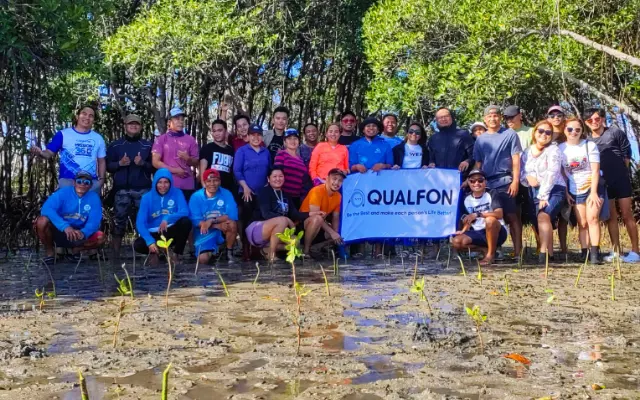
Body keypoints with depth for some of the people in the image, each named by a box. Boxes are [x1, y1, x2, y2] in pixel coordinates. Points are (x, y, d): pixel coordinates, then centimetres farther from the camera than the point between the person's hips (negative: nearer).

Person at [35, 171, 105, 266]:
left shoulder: (94, 198, -8)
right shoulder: (63, 192, -15)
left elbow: (94, 221, -18)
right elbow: (46, 209, -31)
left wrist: (83, 233, -41)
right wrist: (65, 226, -45)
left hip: (77, 234, 2)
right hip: (58, 231, -2)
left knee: (100, 238, -23)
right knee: (42, 221, -32)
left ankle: (76, 250, 8)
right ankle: (49, 252, -5)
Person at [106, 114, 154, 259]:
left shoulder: (148, 145, 11)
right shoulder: (115, 145, 11)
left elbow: (155, 166, 7)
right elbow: (107, 166, 7)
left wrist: (143, 163, -11)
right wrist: (120, 163, -11)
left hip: (143, 189, 0)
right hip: (122, 189, 0)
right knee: (119, 221, 0)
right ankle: (116, 253, 4)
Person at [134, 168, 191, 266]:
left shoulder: (177, 193, -5)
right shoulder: (147, 197, -5)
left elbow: (185, 212, -20)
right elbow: (140, 222, -13)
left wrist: (167, 219, -38)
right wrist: (150, 241, -29)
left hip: (171, 232, 0)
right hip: (154, 234, 0)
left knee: (186, 222, -30)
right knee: (138, 245, -30)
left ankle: (176, 254, -7)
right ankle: (154, 252, 8)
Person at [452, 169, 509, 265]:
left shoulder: (492, 195, -7)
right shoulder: (467, 200, 6)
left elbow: (499, 214, -23)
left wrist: (477, 214, -31)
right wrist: (463, 231, -8)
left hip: (497, 232, -4)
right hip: (478, 233, 4)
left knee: (490, 220, -37)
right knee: (457, 242, -20)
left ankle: (491, 254, -18)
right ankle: (486, 250, 0)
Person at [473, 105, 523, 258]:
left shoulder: (510, 134, 5)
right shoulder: (480, 139, 16)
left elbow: (516, 159, 0)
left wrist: (515, 181, -8)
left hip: (505, 182, -4)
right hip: (486, 183, 4)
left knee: (512, 216, -6)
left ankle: (517, 250, -6)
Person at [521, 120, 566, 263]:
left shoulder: (553, 150, -3)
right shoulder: (527, 152, 13)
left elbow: (551, 174, -12)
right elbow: (521, 172, 11)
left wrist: (543, 196, -18)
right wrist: (528, 177, -14)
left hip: (554, 191, -5)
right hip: (534, 193, 6)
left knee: (543, 216, -27)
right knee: (541, 225, 2)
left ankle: (543, 253, -31)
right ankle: (550, 254, 12)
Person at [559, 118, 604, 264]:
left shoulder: (590, 145, -3)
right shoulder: (561, 148, 1)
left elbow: (595, 171, -8)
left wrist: (594, 192, -16)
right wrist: (565, 193, -2)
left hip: (593, 186, -2)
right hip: (575, 191, 2)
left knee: (592, 218, -16)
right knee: (582, 223, 1)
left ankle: (594, 254, -20)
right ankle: (584, 254, 1)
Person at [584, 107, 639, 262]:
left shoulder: (615, 132, -3)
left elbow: (626, 153, 1)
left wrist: (621, 173, 2)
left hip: (621, 180, -3)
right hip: (603, 183, 3)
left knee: (627, 216, -2)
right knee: (611, 217, 6)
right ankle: (616, 251, 10)